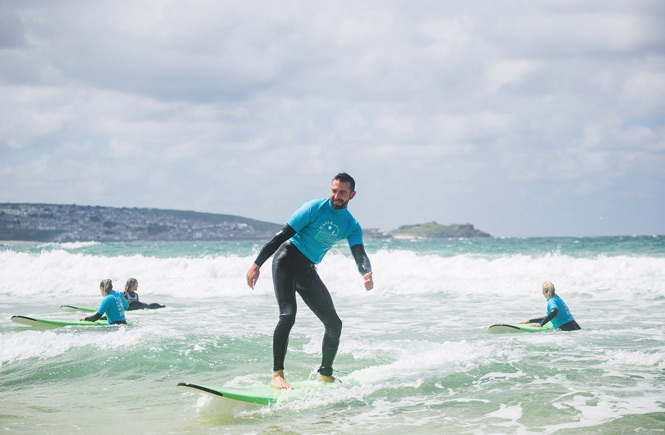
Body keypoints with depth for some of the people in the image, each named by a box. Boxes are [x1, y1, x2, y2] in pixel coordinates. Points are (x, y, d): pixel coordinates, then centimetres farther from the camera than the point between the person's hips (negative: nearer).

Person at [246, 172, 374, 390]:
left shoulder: (352, 226, 3)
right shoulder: (315, 208, -12)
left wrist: (366, 274, -37)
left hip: (308, 271, 6)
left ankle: (325, 375, 23)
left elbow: (359, 254, -12)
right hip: (287, 260, -6)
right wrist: (257, 264, -16)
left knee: (334, 324, 6)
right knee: (288, 315, -25)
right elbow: (283, 234, -12)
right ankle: (277, 375, -22)